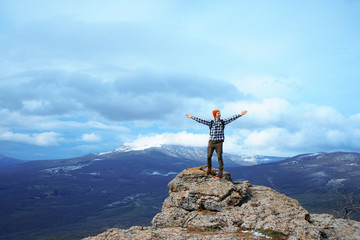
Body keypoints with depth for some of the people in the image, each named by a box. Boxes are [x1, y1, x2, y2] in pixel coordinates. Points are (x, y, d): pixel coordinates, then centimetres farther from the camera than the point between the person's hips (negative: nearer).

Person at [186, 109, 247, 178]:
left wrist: (241, 114, -7)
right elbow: (201, 121, 0)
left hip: (219, 143, -1)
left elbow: (232, 118, -2)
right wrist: (192, 117, -4)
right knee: (209, 156, 4)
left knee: (219, 157, -5)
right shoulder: (211, 122, 3)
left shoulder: (223, 122, 3)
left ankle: (220, 172, -1)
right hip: (211, 142, 1)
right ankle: (209, 170, 22)